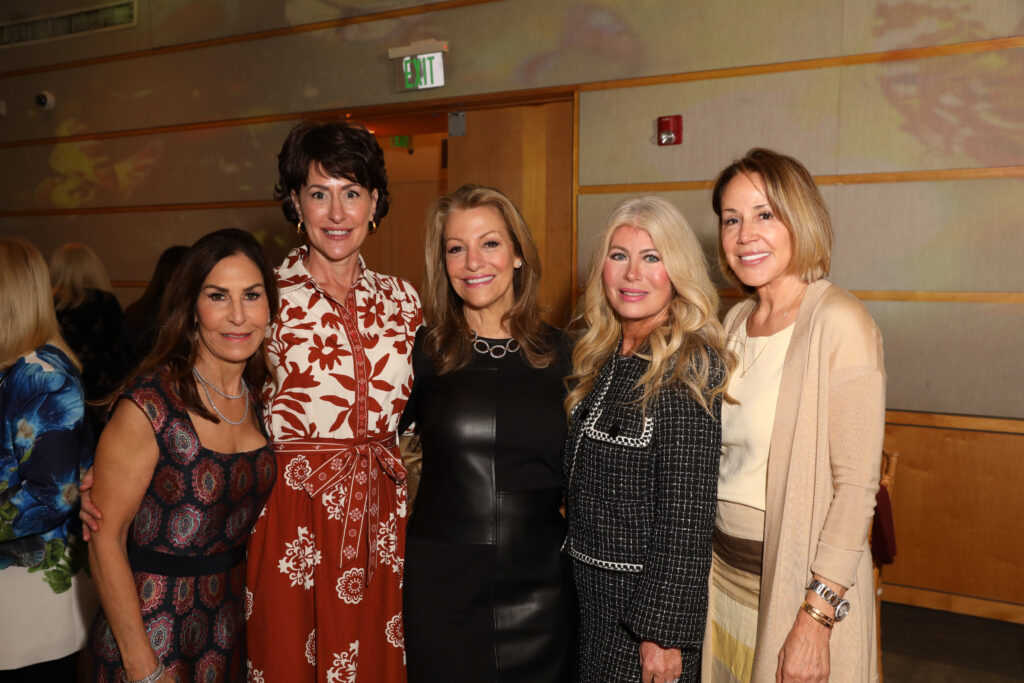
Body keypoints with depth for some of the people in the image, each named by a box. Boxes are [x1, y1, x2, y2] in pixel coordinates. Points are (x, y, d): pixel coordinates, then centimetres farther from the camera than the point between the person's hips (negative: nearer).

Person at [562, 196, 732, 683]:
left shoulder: (690, 368, -18)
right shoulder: (601, 359, 5)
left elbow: (687, 515, -20)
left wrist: (663, 632, -19)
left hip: (648, 592, -7)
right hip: (586, 587, 7)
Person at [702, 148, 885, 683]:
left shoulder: (839, 323, -16)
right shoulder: (736, 320, 6)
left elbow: (856, 484, -18)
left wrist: (816, 619, -19)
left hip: (802, 576, -6)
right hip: (726, 565, 6)